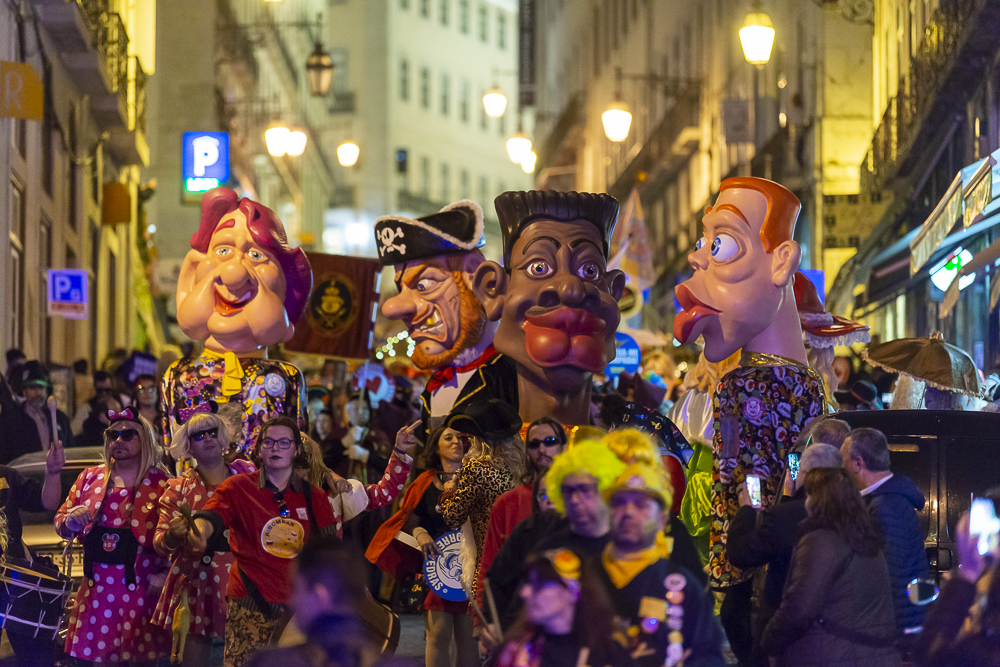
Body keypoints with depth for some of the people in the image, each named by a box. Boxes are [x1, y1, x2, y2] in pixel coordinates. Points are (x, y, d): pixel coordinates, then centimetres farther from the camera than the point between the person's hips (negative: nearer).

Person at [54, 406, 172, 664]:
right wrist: (71, 521, -8)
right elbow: (61, 522, 15)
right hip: (98, 589, 3)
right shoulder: (90, 478, 9)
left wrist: (165, 575, -14)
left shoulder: (160, 483, -2)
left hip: (142, 590, -3)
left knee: (142, 657, -1)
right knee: (100, 656, 5)